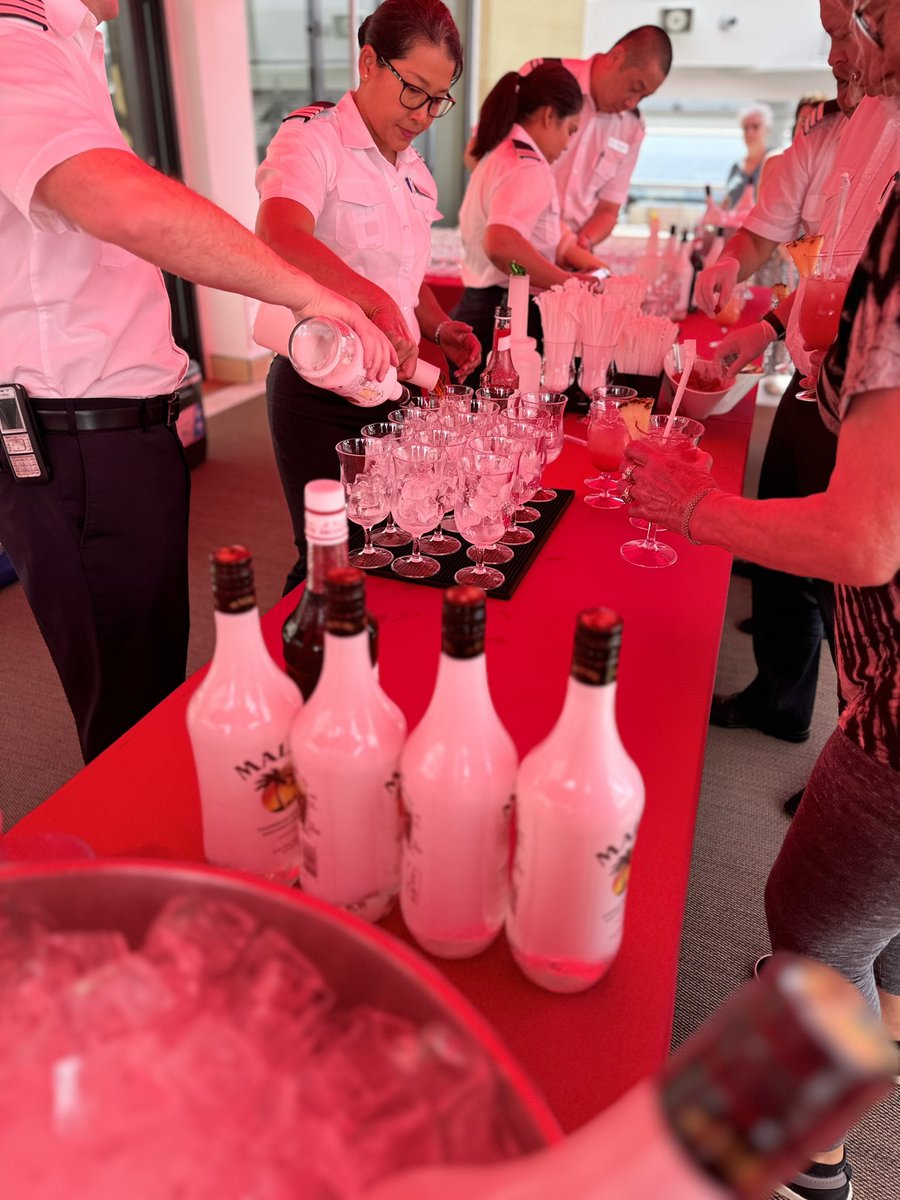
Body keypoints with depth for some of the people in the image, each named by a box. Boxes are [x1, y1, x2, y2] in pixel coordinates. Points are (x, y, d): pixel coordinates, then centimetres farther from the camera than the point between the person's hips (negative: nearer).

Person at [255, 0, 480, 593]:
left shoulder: (413, 169, 14)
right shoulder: (313, 136, -10)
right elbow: (279, 236, -32)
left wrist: (439, 327, 7)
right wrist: (376, 302, -45)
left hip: (391, 386, 7)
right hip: (321, 393, -7)